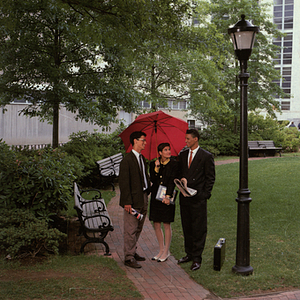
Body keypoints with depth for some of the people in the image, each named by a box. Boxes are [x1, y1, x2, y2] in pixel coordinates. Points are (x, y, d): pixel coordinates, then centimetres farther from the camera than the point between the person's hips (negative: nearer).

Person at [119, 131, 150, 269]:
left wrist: (149, 189, 8)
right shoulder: (127, 160, -13)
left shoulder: (142, 158, 14)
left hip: (143, 197, 9)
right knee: (131, 229, -3)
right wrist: (127, 201, -18)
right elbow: (123, 182, -15)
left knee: (138, 228, 16)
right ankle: (129, 257, 5)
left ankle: (132, 252, 29)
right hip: (133, 200, -9)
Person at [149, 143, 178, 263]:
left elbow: (172, 181, -9)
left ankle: (166, 251, 14)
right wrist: (156, 168, -13)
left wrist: (168, 196, -17)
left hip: (167, 198, -4)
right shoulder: (154, 164, 6)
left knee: (166, 225, 2)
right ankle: (161, 250, 22)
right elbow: (152, 180, -2)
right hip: (156, 197, 4)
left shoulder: (174, 164, -3)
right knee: (156, 225, 7)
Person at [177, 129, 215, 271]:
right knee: (186, 228, 13)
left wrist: (205, 194, -11)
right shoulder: (182, 155, 11)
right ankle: (189, 254, 26)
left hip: (198, 198, -5)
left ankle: (197, 258, 7)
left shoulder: (206, 156, -5)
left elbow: (210, 178, -4)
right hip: (184, 197, 6)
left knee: (199, 229, 0)